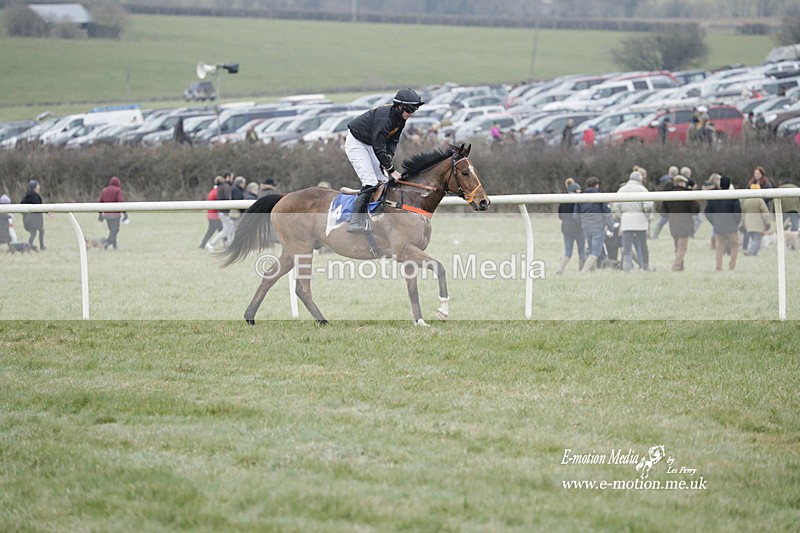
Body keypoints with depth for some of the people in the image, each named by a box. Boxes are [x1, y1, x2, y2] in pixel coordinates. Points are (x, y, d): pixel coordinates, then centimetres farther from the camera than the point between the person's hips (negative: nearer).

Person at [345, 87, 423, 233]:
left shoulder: (400, 118, -5)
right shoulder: (383, 117, -33)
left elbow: (393, 141, 3)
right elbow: (378, 148, -31)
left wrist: (389, 157, -15)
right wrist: (391, 169, -27)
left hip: (369, 144, 10)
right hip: (356, 143, -10)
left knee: (382, 181, 7)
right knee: (370, 183, -19)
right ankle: (355, 222, -21)